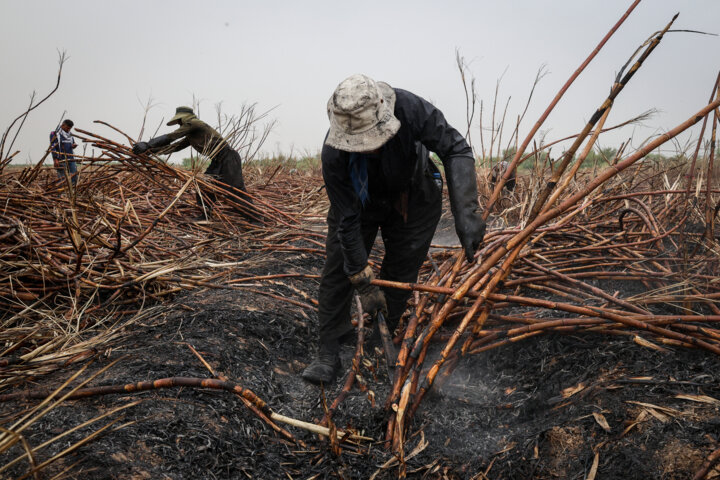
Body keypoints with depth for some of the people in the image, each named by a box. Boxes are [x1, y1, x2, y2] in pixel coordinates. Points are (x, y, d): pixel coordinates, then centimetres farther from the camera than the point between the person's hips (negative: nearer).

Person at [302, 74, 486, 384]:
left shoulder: (409, 109, -39)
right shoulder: (334, 157, -36)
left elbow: (455, 150, -30)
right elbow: (347, 220, -29)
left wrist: (466, 213, -42)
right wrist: (363, 282, -27)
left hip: (413, 198, 1)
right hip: (359, 201, 0)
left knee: (400, 276, -1)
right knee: (338, 269, -7)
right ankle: (328, 353, 3)